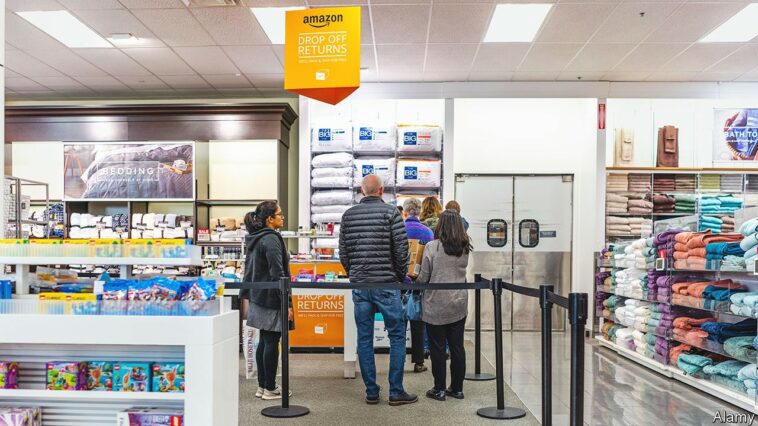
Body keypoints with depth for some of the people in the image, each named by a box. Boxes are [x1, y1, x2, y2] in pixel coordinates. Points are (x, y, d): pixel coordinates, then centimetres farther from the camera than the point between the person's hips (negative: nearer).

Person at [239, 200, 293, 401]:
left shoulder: (255, 239, 12)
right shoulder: (271, 239, -18)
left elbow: (249, 269, 17)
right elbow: (277, 274, -21)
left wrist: (245, 294, 22)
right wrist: (287, 303, -19)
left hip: (258, 296, 9)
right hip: (271, 299, -9)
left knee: (264, 341, 14)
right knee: (271, 342, -1)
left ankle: (262, 386, 22)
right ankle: (270, 389, 8)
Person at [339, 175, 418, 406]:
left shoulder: (348, 214, 6)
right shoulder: (391, 212, -5)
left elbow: (343, 252, 7)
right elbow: (401, 248, -8)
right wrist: (401, 276, 6)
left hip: (359, 284, 4)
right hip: (386, 283, -4)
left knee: (364, 338, 8)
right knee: (397, 336, 5)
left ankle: (371, 392, 14)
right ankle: (396, 391, 6)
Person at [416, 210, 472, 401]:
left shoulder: (432, 247, -13)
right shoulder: (465, 249, 2)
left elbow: (423, 277, -8)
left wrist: (415, 284, 11)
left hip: (436, 306, -4)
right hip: (459, 305, 4)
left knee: (438, 348, 5)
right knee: (457, 347, 11)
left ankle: (439, 389, 13)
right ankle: (457, 388, 19)